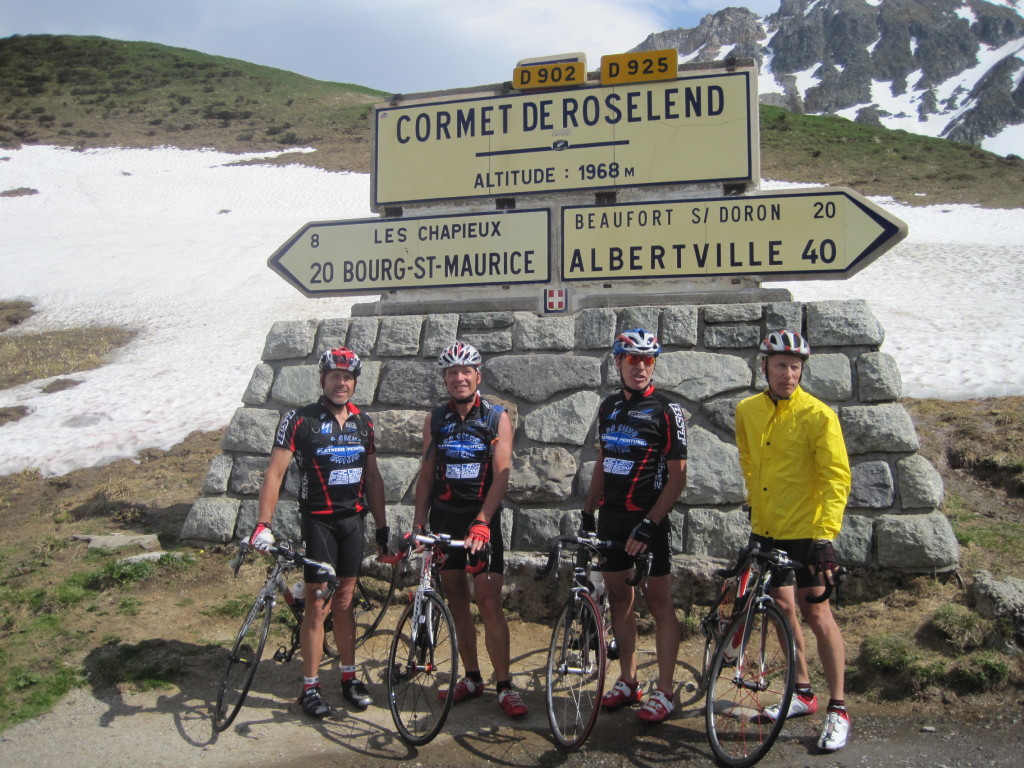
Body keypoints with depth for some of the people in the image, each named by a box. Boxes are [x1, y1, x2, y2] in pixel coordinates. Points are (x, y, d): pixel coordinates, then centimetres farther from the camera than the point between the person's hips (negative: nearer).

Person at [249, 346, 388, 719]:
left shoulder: (363, 423, 7)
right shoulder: (299, 420, -7)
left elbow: (372, 475, 13)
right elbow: (275, 472, -11)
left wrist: (381, 525, 11)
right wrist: (263, 524, -20)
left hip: (354, 520, 4)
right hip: (318, 520, -4)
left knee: (344, 601, 12)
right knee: (316, 604, -1)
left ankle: (349, 676, 23)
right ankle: (310, 686, 11)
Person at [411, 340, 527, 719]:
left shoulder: (497, 418, -5)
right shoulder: (435, 419, 5)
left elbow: (501, 475, -13)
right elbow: (427, 474, 8)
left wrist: (481, 522, -23)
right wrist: (418, 521, -1)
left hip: (482, 519, -3)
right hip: (444, 518, 3)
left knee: (490, 603, -7)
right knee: (457, 601, 9)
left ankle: (505, 685, 2)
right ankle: (472, 677, 22)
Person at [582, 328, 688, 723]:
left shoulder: (666, 410, -9)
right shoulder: (608, 407, 10)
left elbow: (677, 476, -12)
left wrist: (650, 523, -19)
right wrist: (587, 512, 12)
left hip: (647, 520, -6)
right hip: (610, 517, 6)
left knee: (659, 603, -1)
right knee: (619, 599, 12)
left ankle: (664, 691, 9)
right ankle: (628, 682, 24)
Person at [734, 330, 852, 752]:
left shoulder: (818, 415, -13)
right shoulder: (747, 411, 2)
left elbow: (837, 478, -15)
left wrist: (825, 533, -22)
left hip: (805, 532, -5)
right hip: (764, 529, 5)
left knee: (816, 613, -4)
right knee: (781, 607, 14)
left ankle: (838, 708, 10)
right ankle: (803, 693, 30)